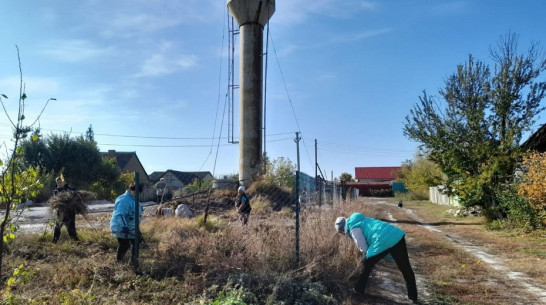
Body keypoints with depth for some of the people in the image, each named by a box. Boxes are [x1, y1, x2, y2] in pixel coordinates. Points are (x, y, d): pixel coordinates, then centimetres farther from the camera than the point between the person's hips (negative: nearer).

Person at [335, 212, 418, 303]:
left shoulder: (353, 228, 6)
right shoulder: (361, 220, 31)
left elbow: (364, 248, 2)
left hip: (383, 242, -8)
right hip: (398, 235, 8)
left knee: (366, 265, 15)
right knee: (406, 268, 19)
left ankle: (358, 291, 26)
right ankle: (413, 297, 28)